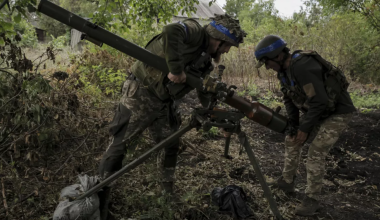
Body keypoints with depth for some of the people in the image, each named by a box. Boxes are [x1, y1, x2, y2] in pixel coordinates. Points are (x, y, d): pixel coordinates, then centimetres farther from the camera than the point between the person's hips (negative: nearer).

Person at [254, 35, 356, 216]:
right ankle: (287, 181, 27)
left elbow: (320, 101, -32)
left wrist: (304, 128, -24)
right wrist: (293, 125, -4)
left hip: (338, 111, -9)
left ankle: (312, 199, 1)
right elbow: (289, 99, 4)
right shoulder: (284, 70, -3)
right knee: (291, 140, 13)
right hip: (316, 110, 10)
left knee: (316, 152, -14)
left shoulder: (301, 66, -32)